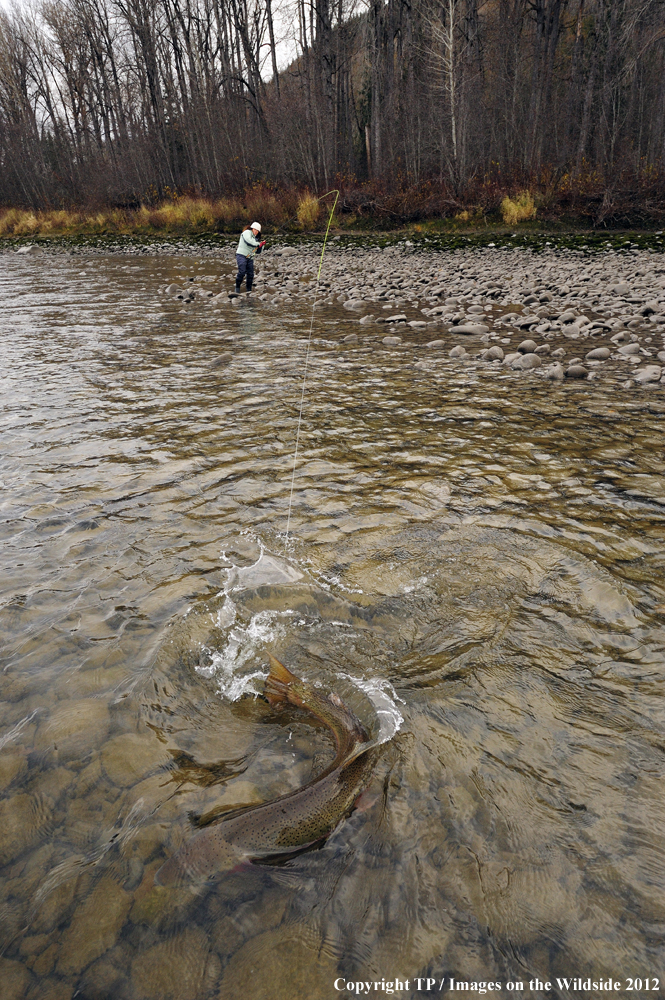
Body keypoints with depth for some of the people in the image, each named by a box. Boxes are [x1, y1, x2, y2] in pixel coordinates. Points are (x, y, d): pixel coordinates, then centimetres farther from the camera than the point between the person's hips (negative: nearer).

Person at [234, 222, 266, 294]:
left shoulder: (255, 239, 20)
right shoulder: (247, 232, -3)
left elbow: (258, 251, 20)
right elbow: (248, 241, -23)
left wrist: (262, 245, 4)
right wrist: (258, 244, -16)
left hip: (250, 258, 8)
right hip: (241, 255, -8)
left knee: (250, 274, 1)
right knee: (242, 272, -20)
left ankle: (249, 290, 10)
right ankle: (237, 288, -7)